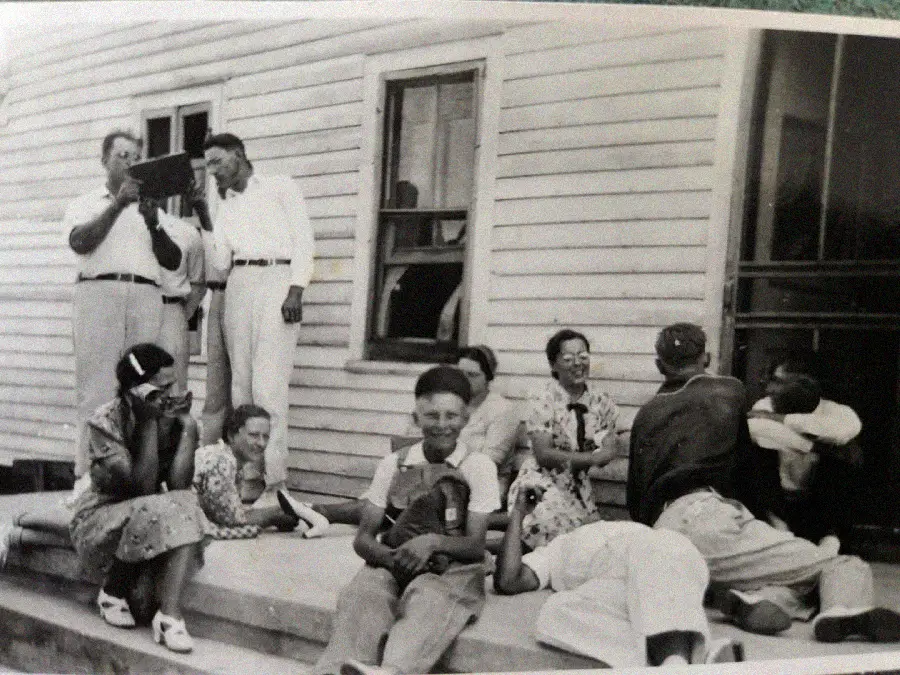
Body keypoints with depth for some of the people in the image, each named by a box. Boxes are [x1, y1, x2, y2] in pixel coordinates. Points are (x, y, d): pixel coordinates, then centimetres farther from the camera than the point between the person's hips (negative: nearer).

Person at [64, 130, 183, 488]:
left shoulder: (153, 209, 24)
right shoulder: (85, 204, 17)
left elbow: (173, 261, 15)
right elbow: (80, 243, -3)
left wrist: (153, 224, -1)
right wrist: (118, 204, -8)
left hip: (146, 297, 3)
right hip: (99, 293, -2)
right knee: (96, 387, -8)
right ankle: (88, 473, -8)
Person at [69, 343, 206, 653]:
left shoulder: (172, 417, -6)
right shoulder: (106, 421, -18)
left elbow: (178, 486, -18)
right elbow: (142, 487, -26)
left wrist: (187, 425, -20)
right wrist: (149, 423, -28)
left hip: (148, 515, 4)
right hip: (100, 520, -4)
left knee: (184, 508, -28)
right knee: (153, 514, -34)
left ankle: (169, 614, -36)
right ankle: (113, 591, -7)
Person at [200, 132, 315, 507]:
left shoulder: (280, 187, 9)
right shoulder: (224, 206, 22)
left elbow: (303, 240, 0)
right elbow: (221, 262, 13)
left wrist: (295, 291, -11)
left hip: (276, 280, -6)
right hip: (238, 286, 6)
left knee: (267, 387, -14)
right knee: (240, 384, 0)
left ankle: (272, 480, -15)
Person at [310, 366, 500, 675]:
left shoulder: (478, 467, 5)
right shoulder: (393, 464, 12)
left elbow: (476, 545, -3)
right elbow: (363, 538, 8)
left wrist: (432, 541, -23)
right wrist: (389, 556, -16)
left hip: (451, 569, -2)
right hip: (391, 565, 3)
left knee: (428, 602, -37)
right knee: (361, 597, -31)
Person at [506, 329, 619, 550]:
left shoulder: (601, 401, 2)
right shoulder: (543, 402, -11)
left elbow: (609, 452, -3)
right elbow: (544, 455, -17)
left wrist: (566, 458, -22)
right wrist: (592, 457, -20)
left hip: (579, 485, 5)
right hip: (543, 484, -5)